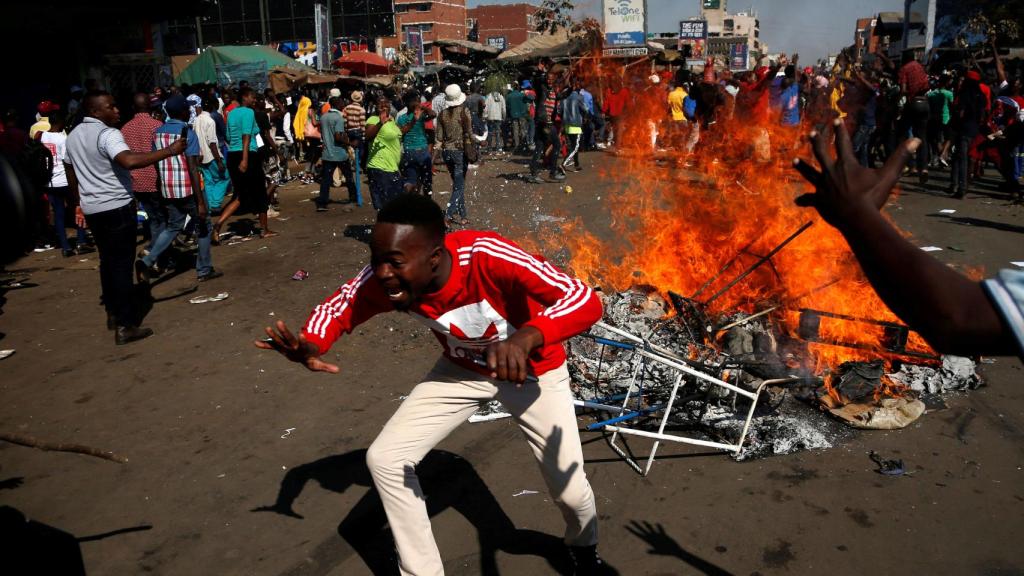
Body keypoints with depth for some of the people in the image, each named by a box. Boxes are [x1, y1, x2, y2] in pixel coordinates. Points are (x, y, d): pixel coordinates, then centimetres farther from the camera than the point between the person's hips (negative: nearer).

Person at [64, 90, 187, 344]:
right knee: (122, 264, -6)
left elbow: (71, 174, 21)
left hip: (92, 208, 9)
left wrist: (79, 203, 30)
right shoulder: (108, 134, -17)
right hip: (116, 207, -9)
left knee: (107, 260, 19)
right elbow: (129, 160, -36)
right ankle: (125, 326, -6)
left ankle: (113, 313, 29)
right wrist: (170, 150, -36)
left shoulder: (73, 136, 12)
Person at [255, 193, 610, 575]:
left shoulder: (487, 257, -40)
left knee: (568, 489, -2)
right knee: (384, 459, -5)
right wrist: (311, 346, -30)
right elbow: (337, 309, -7)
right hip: (461, 369, 4)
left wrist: (527, 337, -64)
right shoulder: (384, 279, -26)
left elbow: (587, 301, -45)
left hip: (531, 370, -3)